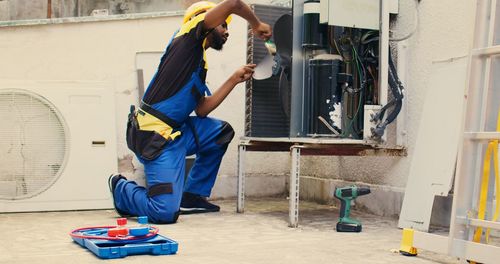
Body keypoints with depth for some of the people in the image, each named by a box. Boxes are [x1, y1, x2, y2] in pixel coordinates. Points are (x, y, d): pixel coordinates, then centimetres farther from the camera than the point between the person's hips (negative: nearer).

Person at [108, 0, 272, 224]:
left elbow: (202, 109, 15)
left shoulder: (199, 66, 21)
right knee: (166, 212, -14)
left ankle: (192, 196, 19)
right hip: (155, 136, -9)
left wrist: (234, 80, 18)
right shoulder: (189, 37, -3)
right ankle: (122, 189, 16)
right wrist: (256, 25, 5)